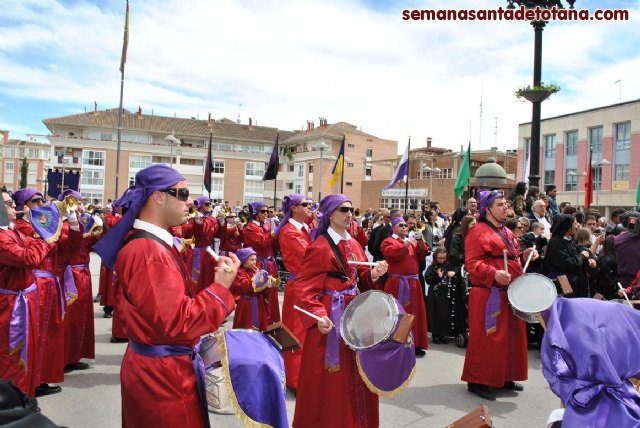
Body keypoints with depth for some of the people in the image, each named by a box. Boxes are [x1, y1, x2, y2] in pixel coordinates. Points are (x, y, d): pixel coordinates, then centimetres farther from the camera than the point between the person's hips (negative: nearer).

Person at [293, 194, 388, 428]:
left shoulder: (353, 244, 11)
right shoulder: (319, 247, -13)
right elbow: (305, 288, -17)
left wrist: (373, 274, -6)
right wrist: (318, 315, -30)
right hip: (331, 316, -8)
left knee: (356, 372, 17)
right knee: (330, 378, 1)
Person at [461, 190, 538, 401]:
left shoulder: (506, 232, 18)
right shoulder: (479, 231, -10)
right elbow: (472, 262, -17)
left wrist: (524, 256, 7)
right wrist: (493, 273, -31)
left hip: (510, 292, 9)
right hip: (489, 294, -9)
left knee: (510, 335, 15)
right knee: (487, 337, -4)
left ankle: (505, 377, 29)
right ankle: (478, 381, 7)